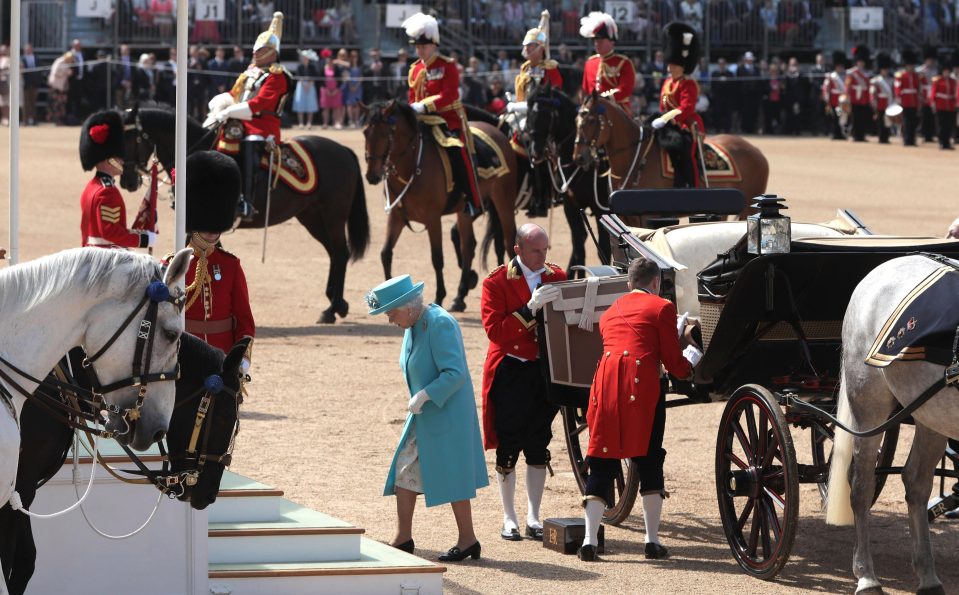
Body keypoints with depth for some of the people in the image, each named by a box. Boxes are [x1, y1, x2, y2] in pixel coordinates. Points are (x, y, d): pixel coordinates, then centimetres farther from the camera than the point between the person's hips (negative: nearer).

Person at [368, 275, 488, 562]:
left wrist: (423, 396, -23)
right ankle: (403, 539, 15)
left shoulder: (440, 324, -20)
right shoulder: (413, 326, 8)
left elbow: (455, 373, -25)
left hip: (446, 415, -9)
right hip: (423, 415, 9)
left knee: (451, 476, -2)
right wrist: (418, 399, 11)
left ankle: (467, 540, 9)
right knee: (405, 471, 9)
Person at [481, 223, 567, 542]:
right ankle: (509, 519, 9)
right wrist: (530, 308, -25)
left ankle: (534, 517, 14)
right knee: (508, 448, 0)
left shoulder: (556, 277, 7)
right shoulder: (496, 282, -6)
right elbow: (495, 331, -16)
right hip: (510, 373, -3)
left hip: (544, 371, 3)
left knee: (538, 447, 6)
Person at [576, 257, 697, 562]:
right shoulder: (661, 307, 7)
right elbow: (674, 363, 5)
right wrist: (692, 357, 28)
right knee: (649, 462, 6)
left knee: (601, 464, 6)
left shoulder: (610, 312, 23)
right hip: (641, 383, -4)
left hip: (605, 380, 4)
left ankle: (589, 540, -3)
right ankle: (653, 540, 6)